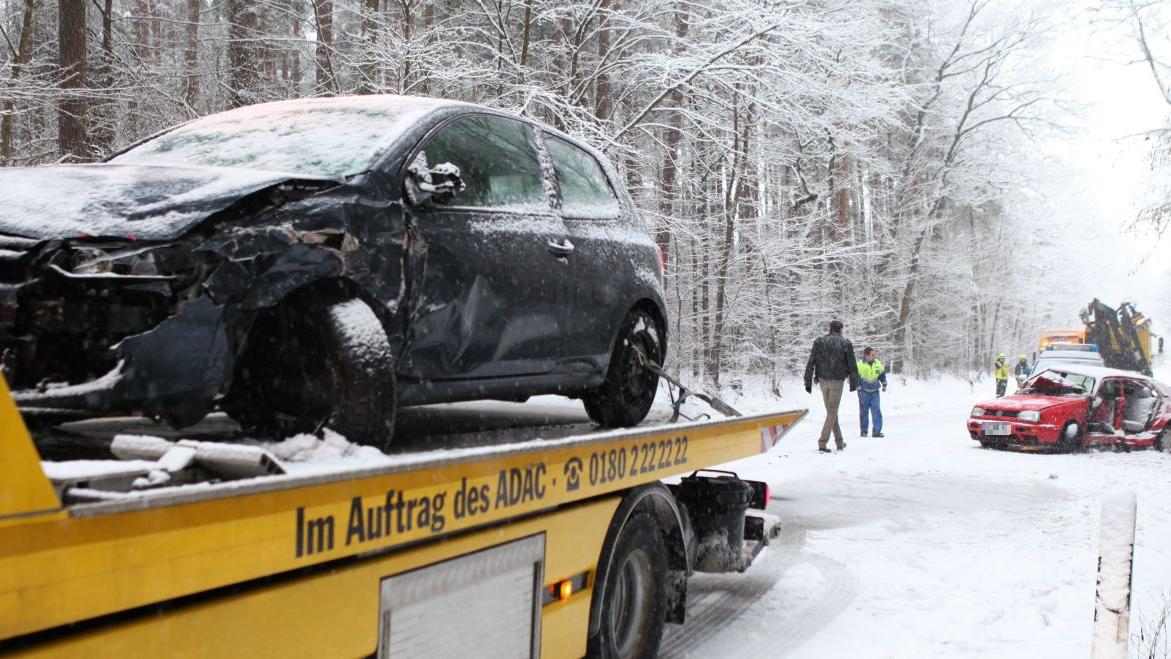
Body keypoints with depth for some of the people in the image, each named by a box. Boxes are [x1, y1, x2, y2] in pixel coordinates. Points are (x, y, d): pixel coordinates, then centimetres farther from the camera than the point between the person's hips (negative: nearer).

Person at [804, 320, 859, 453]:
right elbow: (852, 364, -1)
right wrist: (854, 382, 9)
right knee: (832, 412, 1)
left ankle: (839, 442, 19)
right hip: (837, 381, -3)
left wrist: (808, 382, 4)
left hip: (823, 381, 3)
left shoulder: (819, 342, 3)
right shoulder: (846, 343, -3)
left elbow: (810, 363, 0)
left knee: (831, 411, 14)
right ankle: (822, 442, -8)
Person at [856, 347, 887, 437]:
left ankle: (877, 431, -1)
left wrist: (884, 384, 17)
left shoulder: (878, 364, 0)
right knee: (864, 412, 6)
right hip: (864, 392, -3)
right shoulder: (860, 365, -14)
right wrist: (859, 388, -12)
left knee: (877, 411, -5)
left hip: (874, 391, 3)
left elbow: (882, 374, 18)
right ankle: (864, 431, 17)